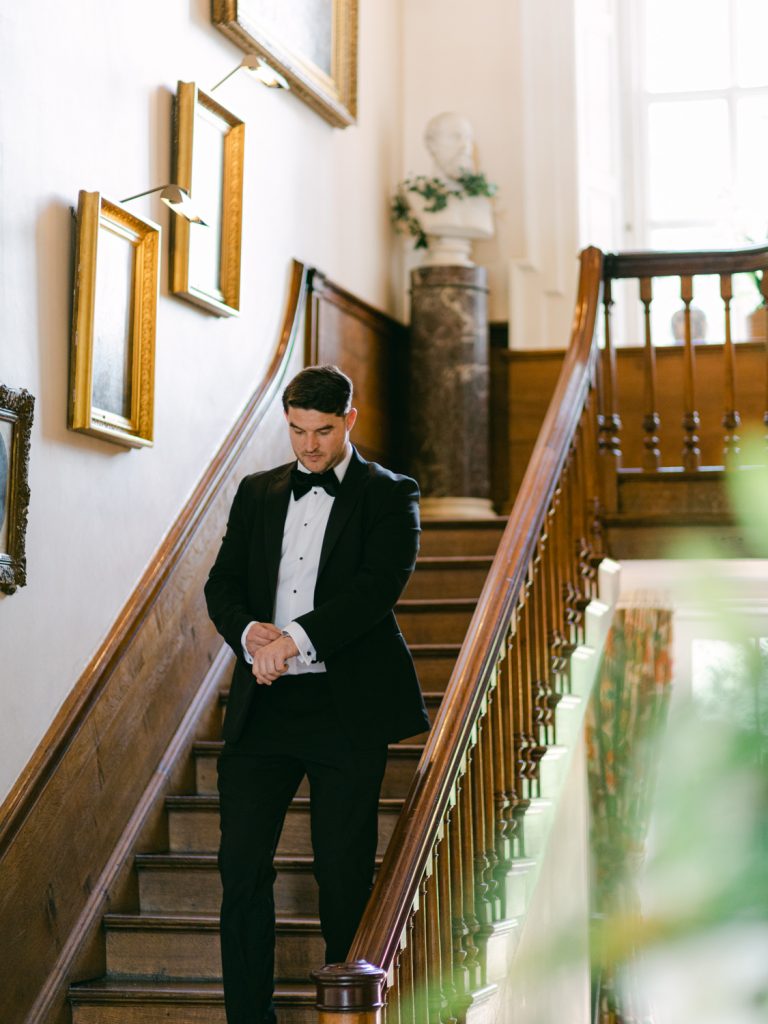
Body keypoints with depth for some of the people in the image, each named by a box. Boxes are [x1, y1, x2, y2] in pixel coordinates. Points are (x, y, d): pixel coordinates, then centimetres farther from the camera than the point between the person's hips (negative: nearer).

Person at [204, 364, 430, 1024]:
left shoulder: (389, 495, 2)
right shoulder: (258, 493, 15)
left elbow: (379, 585, -13)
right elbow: (222, 584, 10)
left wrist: (295, 637, -23)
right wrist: (250, 632, -12)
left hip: (347, 707, -3)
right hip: (263, 704, 4)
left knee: (344, 871, 2)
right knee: (242, 864, 0)